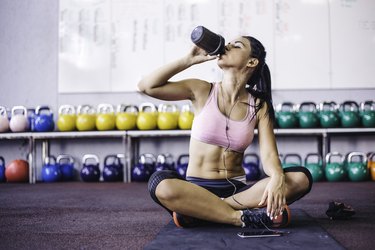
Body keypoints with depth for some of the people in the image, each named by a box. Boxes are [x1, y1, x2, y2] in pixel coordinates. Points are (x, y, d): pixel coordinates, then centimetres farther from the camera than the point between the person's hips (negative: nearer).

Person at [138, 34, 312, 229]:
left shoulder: (259, 107, 3)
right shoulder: (202, 91, 2)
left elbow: (268, 154, -9)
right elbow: (146, 86, -4)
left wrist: (277, 177, -32)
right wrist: (189, 60, -6)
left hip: (238, 190, 2)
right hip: (197, 189, -2)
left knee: (301, 178, -23)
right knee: (161, 185, -35)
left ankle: (197, 211, -24)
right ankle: (246, 217, -26)